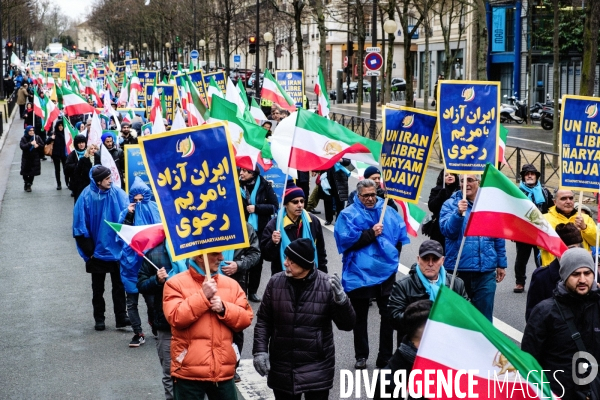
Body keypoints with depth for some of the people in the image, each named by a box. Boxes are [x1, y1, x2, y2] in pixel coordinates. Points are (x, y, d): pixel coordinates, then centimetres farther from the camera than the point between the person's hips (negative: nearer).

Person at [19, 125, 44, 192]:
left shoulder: (37, 137, 0)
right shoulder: (24, 138, -5)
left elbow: (43, 145, 1)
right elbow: (22, 146, -19)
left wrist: (38, 145, -19)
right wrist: (30, 143, -28)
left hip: (35, 158, 1)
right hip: (26, 158, -1)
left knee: (32, 173, 6)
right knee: (25, 173, 1)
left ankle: (28, 185, 22)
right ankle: (27, 185, 21)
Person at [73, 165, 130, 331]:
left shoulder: (117, 193, -8)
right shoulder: (87, 197, -12)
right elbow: (80, 224, -8)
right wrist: (88, 250, -7)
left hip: (116, 249, 1)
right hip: (97, 250, -1)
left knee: (119, 284, 7)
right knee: (98, 287, 13)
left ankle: (121, 317, 14)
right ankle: (99, 319, 23)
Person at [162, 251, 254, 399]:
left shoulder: (231, 284, 9)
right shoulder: (176, 283, -3)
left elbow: (246, 318, 5)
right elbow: (176, 318, -15)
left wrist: (224, 309, -11)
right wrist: (203, 296, -16)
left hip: (224, 371, 4)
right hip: (189, 372, -4)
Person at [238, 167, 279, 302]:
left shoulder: (264, 185, -5)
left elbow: (275, 206, -4)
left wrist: (256, 208, -14)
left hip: (260, 230, 0)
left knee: (257, 261, 8)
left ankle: (252, 291, 20)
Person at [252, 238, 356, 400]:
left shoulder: (327, 285, -11)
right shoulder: (275, 282, -4)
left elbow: (347, 324, -8)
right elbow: (264, 320, 5)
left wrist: (341, 300, -26)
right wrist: (260, 350, -5)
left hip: (317, 370, -2)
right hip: (282, 369, 2)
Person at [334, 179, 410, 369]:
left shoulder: (389, 212, 7)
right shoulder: (348, 214, -2)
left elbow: (400, 235, 9)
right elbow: (345, 239, -15)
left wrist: (392, 255, -1)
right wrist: (371, 233, -16)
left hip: (386, 271, 2)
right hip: (359, 273, -2)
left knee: (388, 315, 4)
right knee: (360, 316, 10)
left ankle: (385, 357, 13)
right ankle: (361, 356, 22)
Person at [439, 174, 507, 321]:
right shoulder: (450, 204, 0)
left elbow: (499, 237, 13)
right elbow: (447, 230, -15)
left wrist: (501, 264, 13)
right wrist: (459, 213, -31)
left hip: (486, 270, 2)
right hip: (458, 269, -1)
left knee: (484, 315, 4)